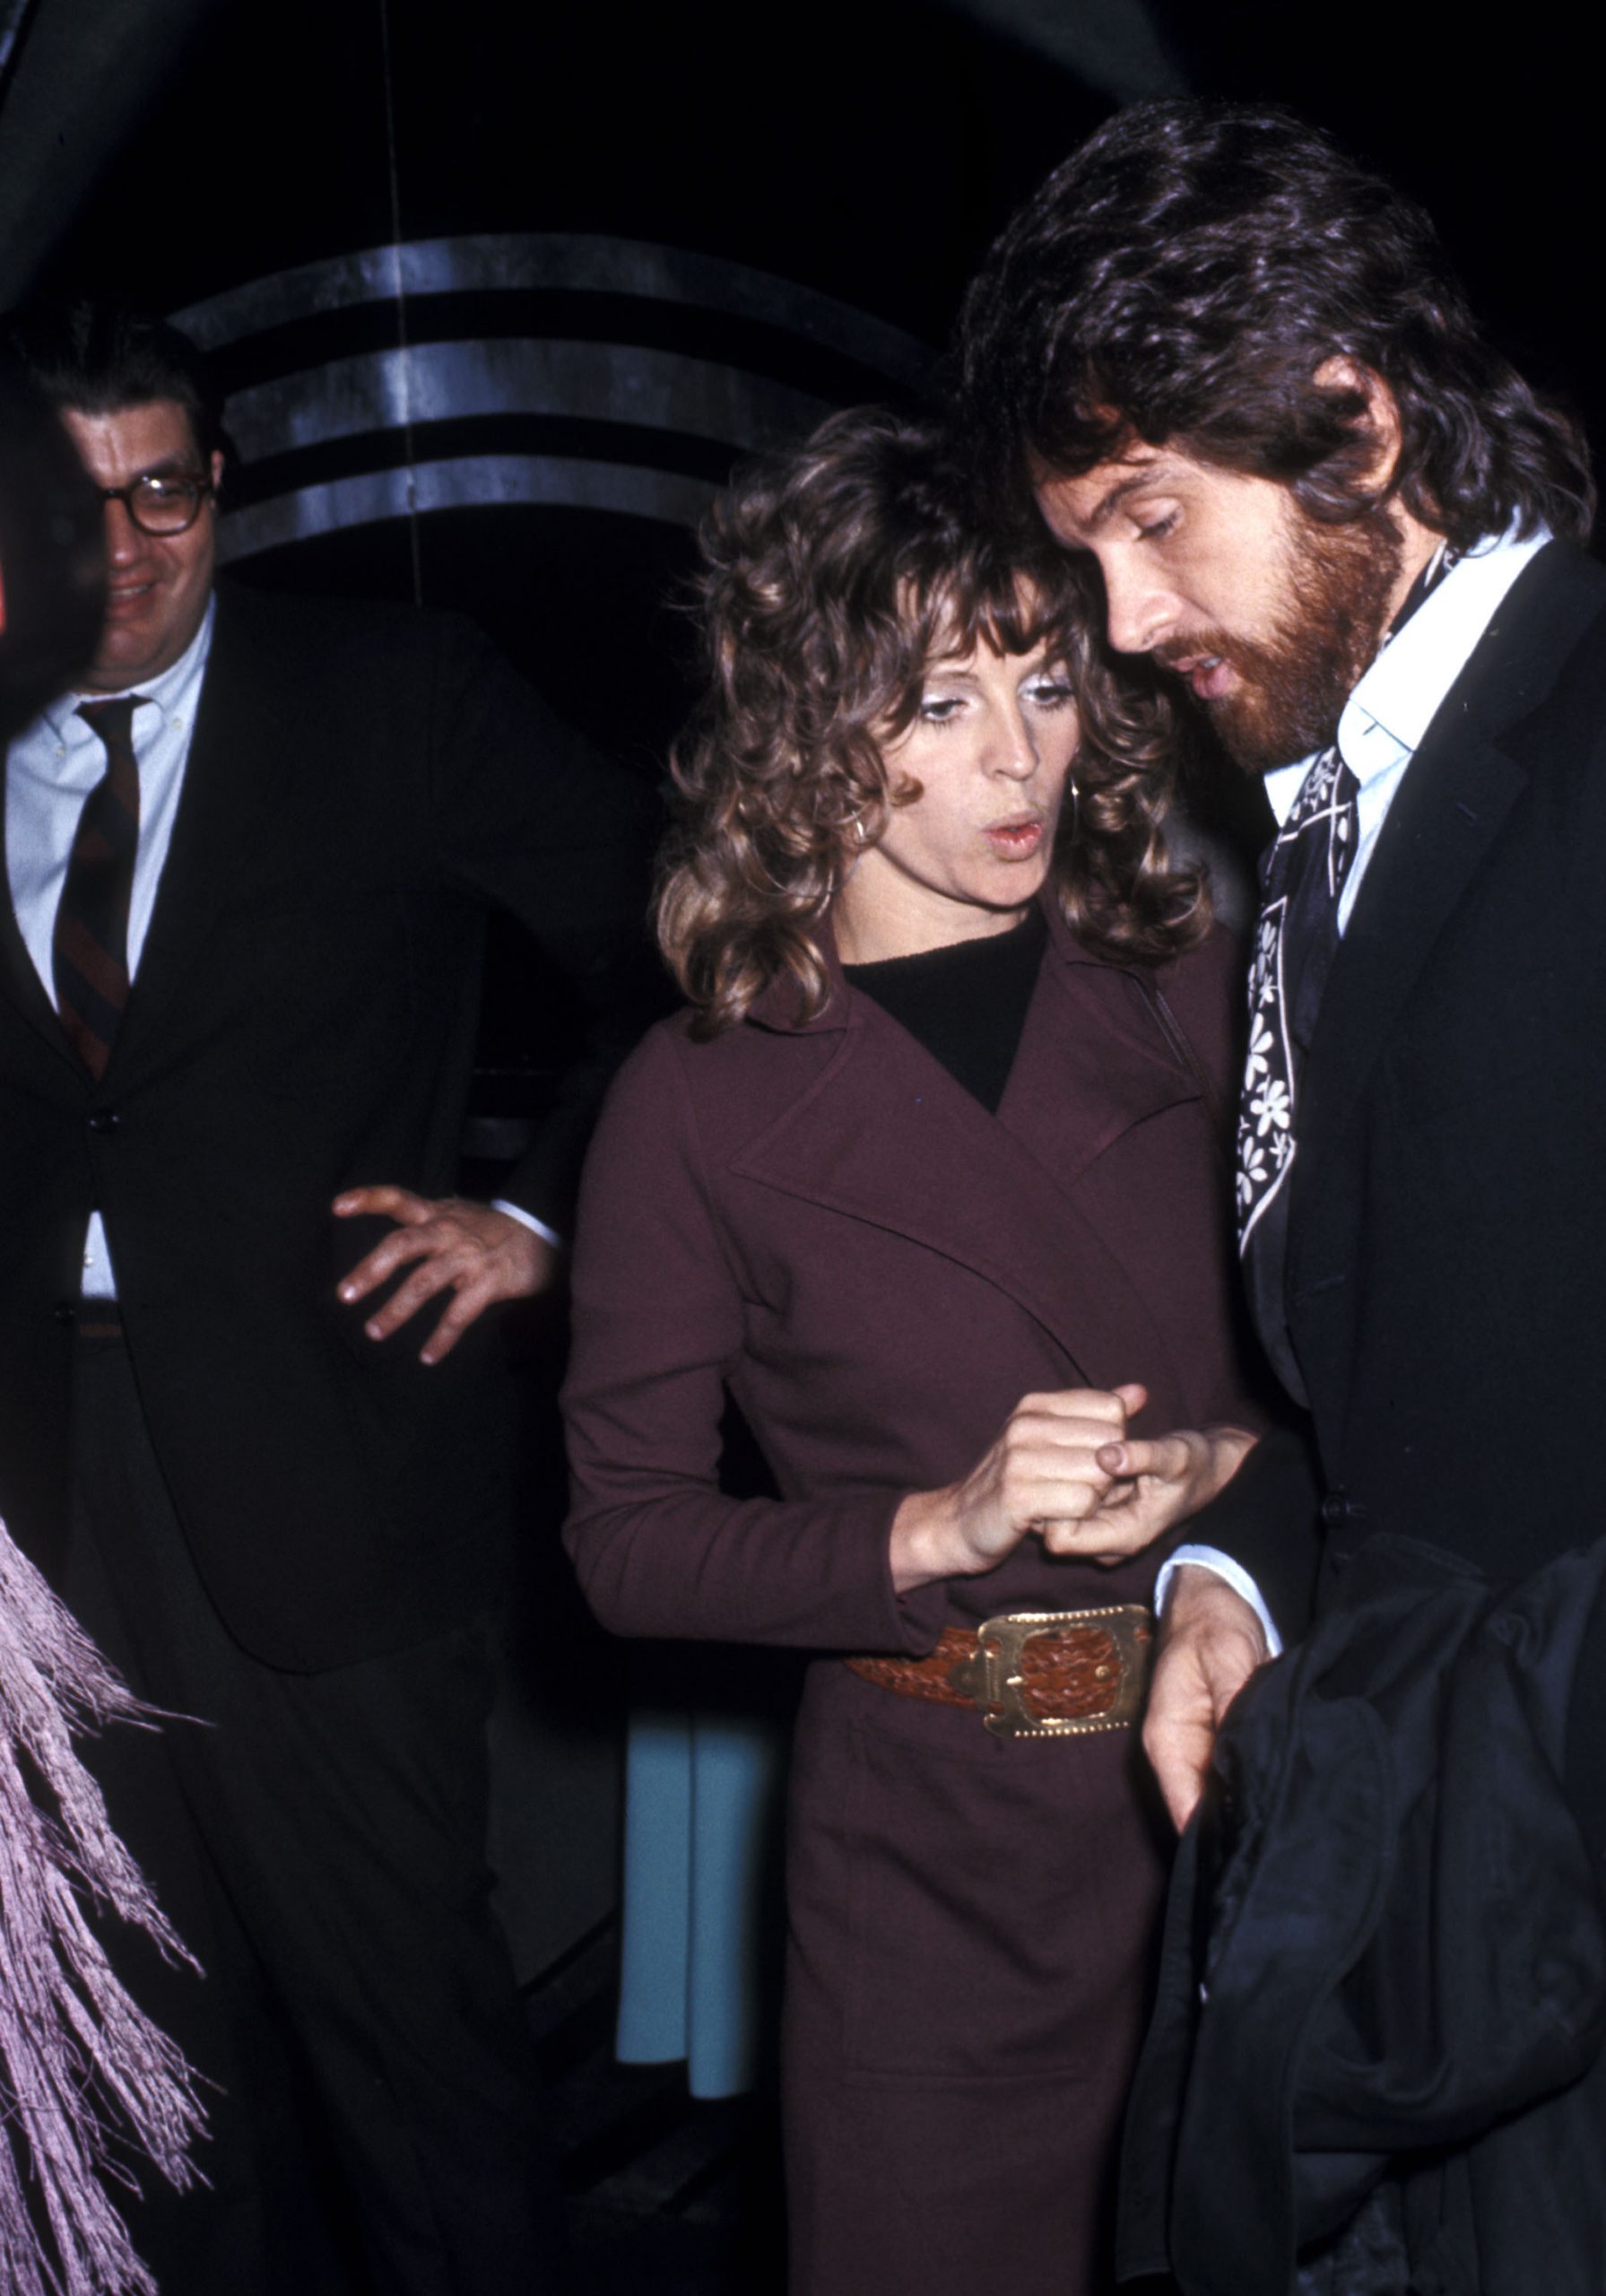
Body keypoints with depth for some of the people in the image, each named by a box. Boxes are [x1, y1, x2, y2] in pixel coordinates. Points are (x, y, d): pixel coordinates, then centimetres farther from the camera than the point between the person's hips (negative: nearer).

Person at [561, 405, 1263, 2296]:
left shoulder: (1188, 992, 4)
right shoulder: (701, 1106, -4)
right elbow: (628, 1538, -5)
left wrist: (1230, 1468, -13)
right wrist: (942, 1529, -18)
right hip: (937, 1838, -2)